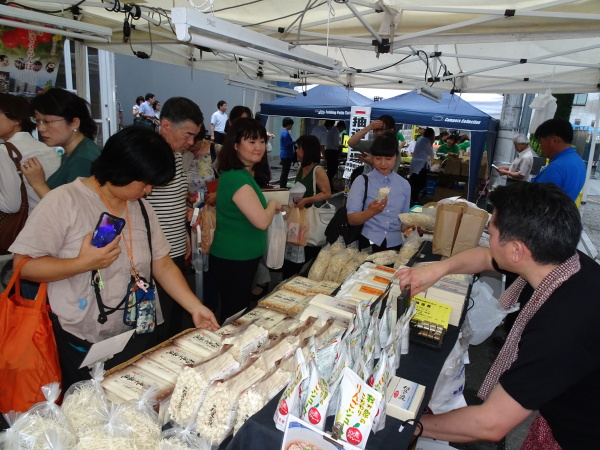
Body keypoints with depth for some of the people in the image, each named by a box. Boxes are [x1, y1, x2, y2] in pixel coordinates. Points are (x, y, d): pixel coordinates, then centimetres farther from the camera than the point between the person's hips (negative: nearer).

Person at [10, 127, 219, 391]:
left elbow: (162, 265, 5)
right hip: (83, 345, -5)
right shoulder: (64, 202, -13)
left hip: (139, 336, 5)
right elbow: (24, 264, -13)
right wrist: (83, 263, -24)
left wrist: (195, 307, -2)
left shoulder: (141, 206, 5)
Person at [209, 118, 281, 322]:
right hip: (233, 261, -10)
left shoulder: (241, 174, 9)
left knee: (237, 316, 22)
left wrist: (266, 205, 10)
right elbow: (261, 221, -28)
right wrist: (272, 204, -10)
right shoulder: (237, 178, -23)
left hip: (241, 259, 10)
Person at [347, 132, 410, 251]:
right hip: (369, 242, -3)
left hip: (395, 244, 3)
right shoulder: (362, 181, -1)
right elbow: (352, 219, -8)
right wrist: (371, 212, -25)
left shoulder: (404, 185, 10)